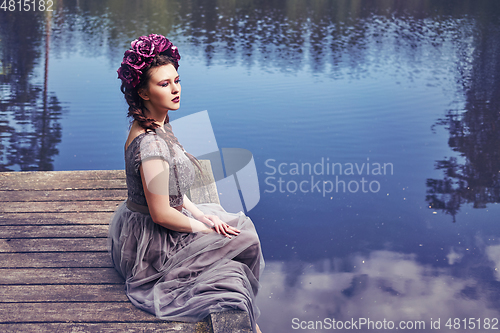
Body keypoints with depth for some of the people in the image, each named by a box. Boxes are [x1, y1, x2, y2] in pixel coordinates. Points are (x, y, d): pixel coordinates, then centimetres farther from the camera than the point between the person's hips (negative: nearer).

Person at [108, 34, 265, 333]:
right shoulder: (151, 143, -29)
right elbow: (162, 213, -26)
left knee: (239, 223, 13)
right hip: (151, 246, -10)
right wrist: (205, 227, -12)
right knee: (243, 238, -3)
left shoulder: (156, 126, 2)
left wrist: (202, 215, 2)